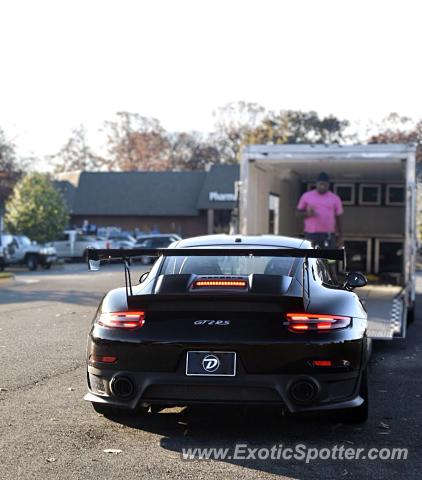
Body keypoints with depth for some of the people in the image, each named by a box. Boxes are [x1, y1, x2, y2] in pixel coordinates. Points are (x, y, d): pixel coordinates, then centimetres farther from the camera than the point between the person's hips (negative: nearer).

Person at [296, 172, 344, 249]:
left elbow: (338, 218, 11)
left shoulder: (335, 198, 8)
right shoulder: (306, 196, 6)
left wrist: (340, 236, 7)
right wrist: (307, 214, -12)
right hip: (311, 234, 0)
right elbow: (298, 212, 10)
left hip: (328, 234, 0)